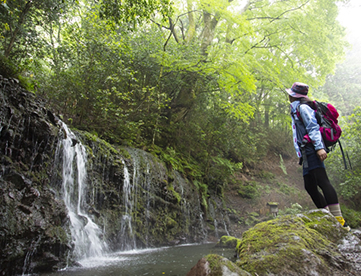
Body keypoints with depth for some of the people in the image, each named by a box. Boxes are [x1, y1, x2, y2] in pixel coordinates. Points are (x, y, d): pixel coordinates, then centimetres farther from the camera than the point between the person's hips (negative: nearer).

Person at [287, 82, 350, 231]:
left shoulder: (302, 107, -2)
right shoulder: (296, 110, 27)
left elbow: (313, 127, -15)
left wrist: (319, 147, -26)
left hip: (313, 150, -10)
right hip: (307, 153, 10)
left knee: (322, 181, -19)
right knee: (310, 186, 7)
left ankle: (340, 220, -22)